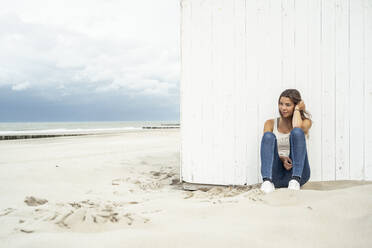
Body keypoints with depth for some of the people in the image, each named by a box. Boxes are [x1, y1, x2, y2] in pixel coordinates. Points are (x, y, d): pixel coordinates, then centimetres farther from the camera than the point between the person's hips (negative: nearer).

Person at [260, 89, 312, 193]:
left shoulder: (306, 122, 11)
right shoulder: (270, 123, 14)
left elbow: (297, 127, -14)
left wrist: (297, 109, 3)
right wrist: (281, 158, -18)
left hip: (299, 172, -1)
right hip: (276, 174, 1)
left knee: (297, 131, -22)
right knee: (269, 135, -22)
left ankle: (295, 180, -32)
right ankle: (267, 181, -39)